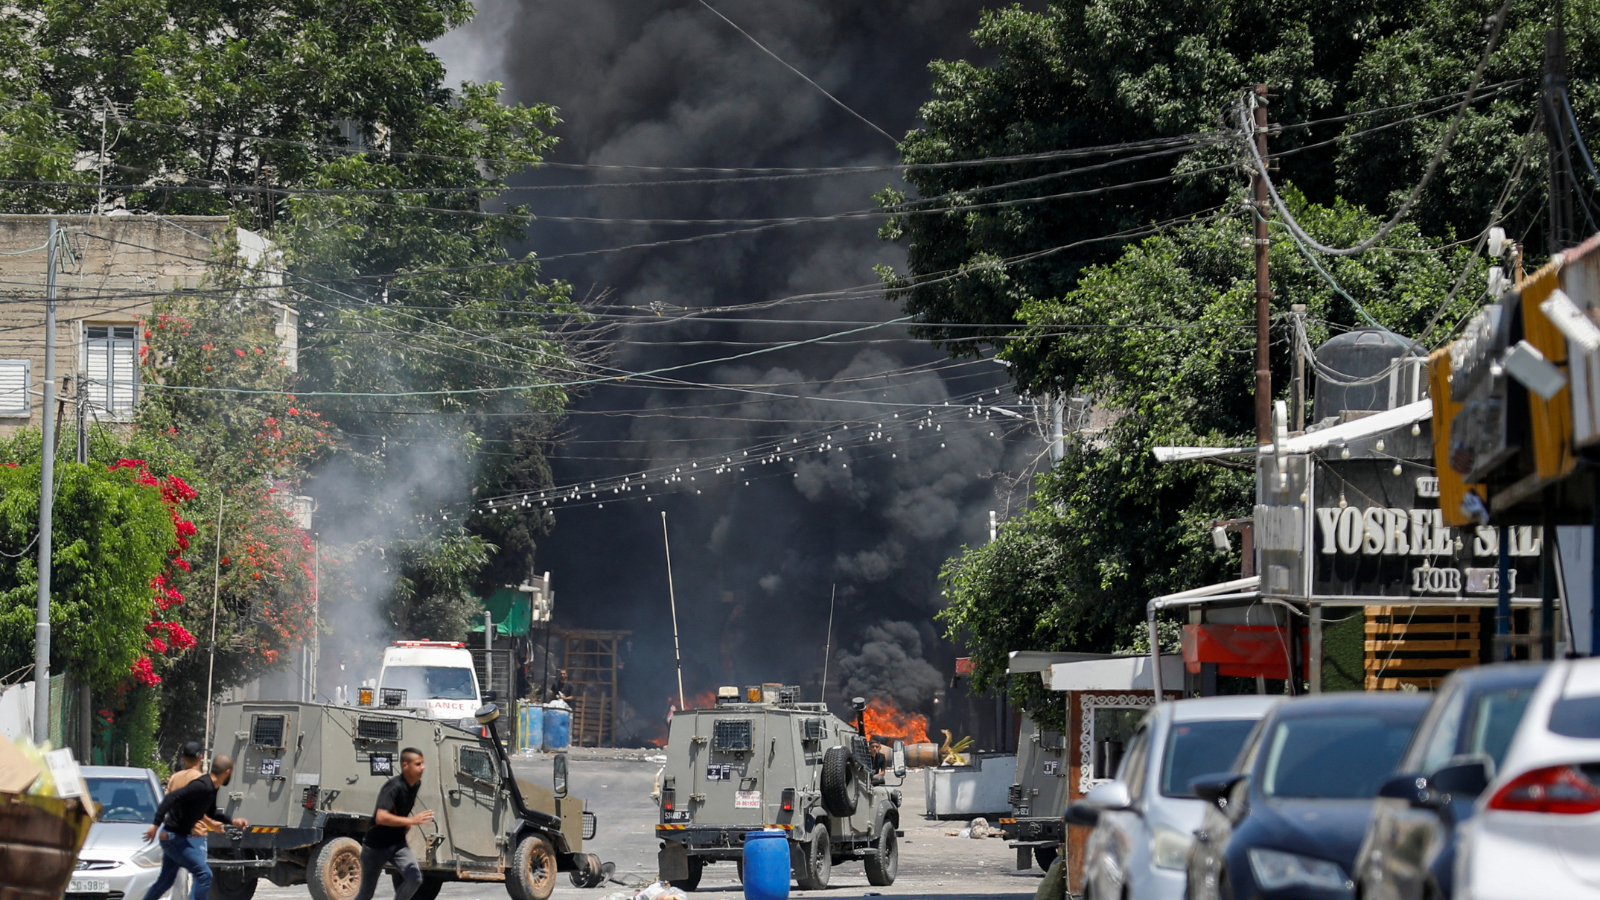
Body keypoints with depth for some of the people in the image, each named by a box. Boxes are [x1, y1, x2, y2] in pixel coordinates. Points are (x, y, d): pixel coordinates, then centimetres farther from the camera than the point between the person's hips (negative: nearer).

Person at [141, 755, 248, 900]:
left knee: (165, 881, 18)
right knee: (204, 875, -11)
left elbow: (211, 812, 25)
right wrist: (156, 825, -35)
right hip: (174, 837, -10)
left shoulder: (211, 788, 6)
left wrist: (232, 821, 17)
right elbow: (171, 798, -31)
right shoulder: (202, 786, -24)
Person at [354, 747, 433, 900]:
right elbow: (381, 817, -40)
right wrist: (411, 820, -46)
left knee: (415, 878, -19)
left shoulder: (416, 784, -2)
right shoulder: (393, 787, -26)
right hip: (376, 845, -6)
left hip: (398, 843, 6)